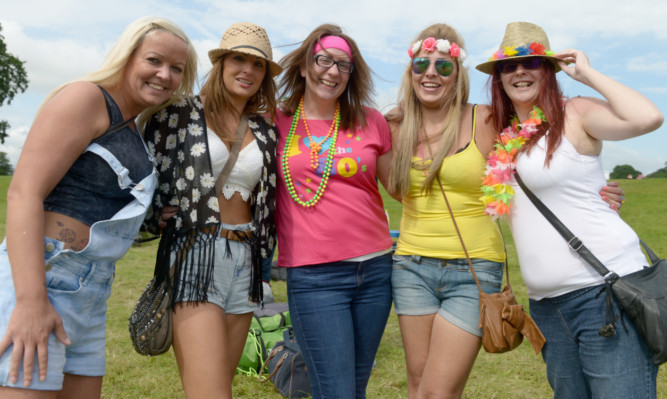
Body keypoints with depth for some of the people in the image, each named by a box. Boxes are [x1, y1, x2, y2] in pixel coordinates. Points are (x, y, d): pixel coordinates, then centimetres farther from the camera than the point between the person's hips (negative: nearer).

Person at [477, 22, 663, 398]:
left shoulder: (575, 114, -5)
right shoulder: (505, 133, 12)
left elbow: (648, 117, -24)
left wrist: (587, 73, -12)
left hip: (605, 288, -6)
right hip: (546, 301, 7)